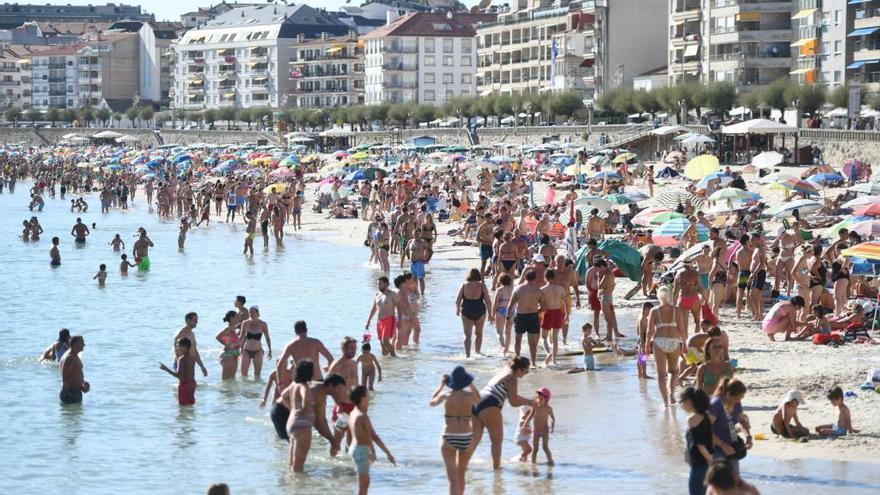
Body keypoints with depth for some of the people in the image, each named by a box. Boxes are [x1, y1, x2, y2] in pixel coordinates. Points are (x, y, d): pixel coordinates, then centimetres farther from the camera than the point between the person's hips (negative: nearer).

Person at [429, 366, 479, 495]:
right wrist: (471, 384, 20)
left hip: (449, 439, -2)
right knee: (461, 474, 23)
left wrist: (441, 385, 22)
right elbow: (479, 399, 17)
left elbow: (432, 402, 15)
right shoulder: (470, 396, -8)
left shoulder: (445, 397, -9)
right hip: (466, 438, 2)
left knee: (453, 478, -4)